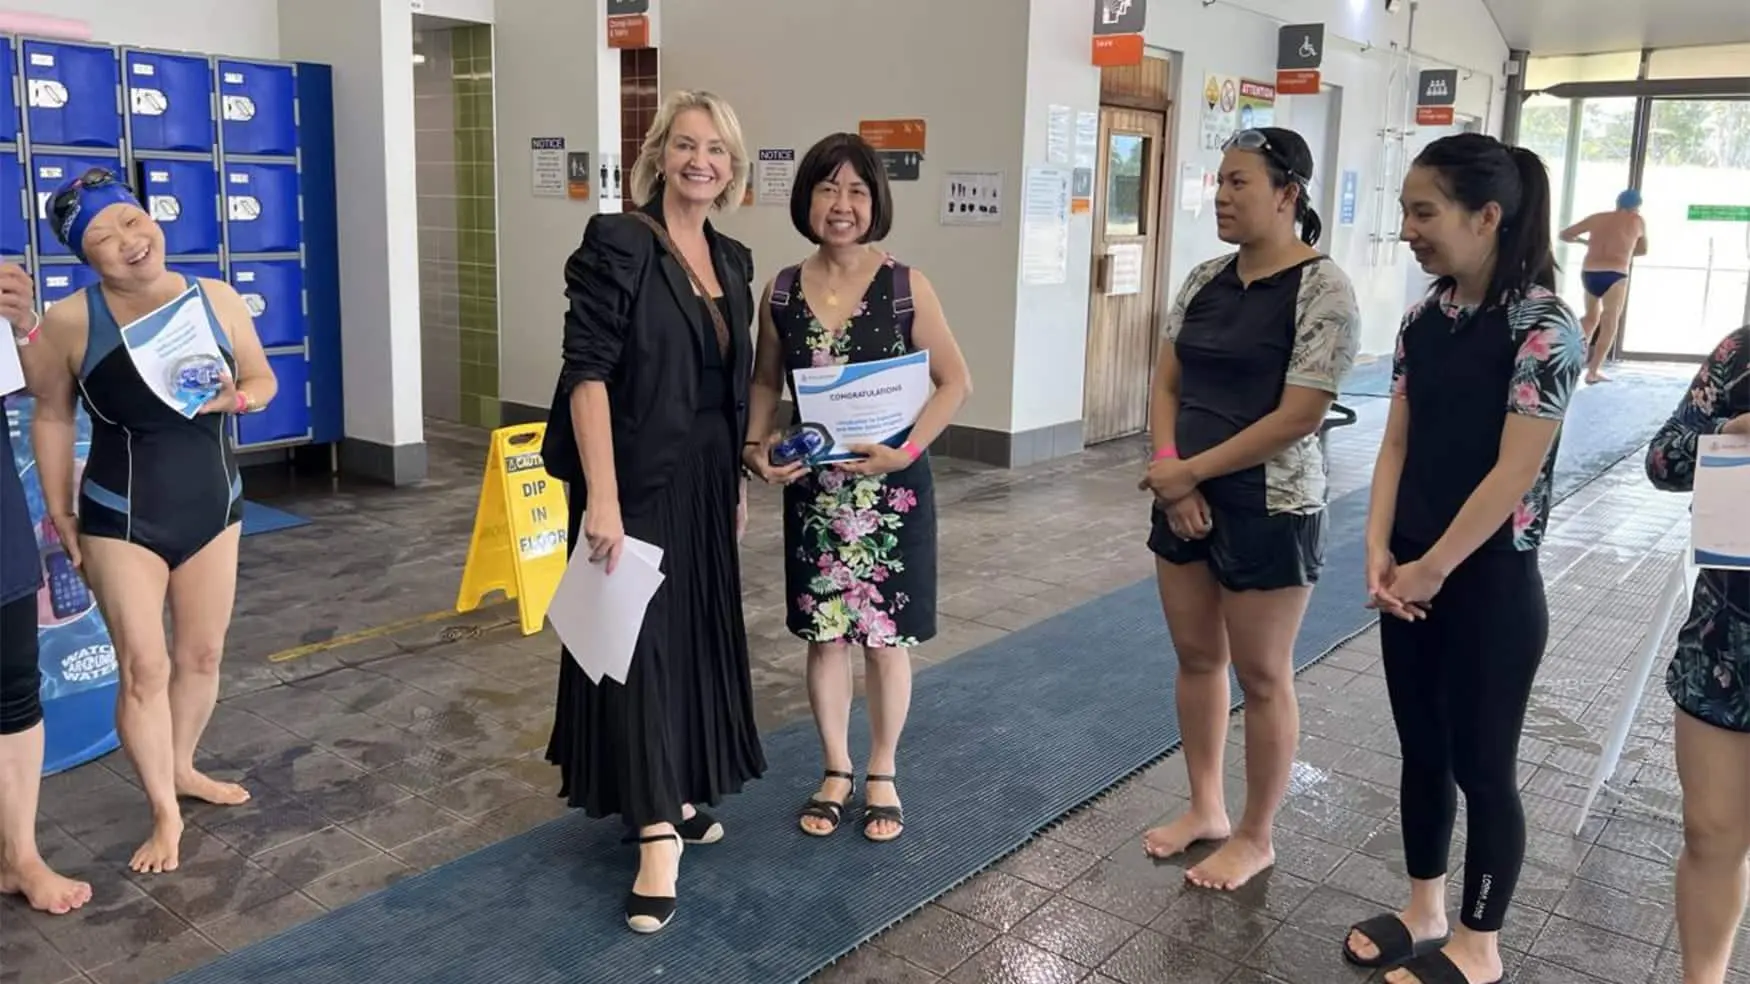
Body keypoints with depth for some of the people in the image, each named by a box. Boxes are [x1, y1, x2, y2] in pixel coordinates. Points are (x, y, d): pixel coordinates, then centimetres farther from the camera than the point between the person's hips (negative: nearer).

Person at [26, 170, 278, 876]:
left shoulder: (217, 299, -6)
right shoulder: (70, 321, -13)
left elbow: (263, 379, 7)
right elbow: (51, 417, -3)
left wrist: (236, 397, -17)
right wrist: (59, 513, -2)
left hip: (214, 508, 4)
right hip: (121, 519, -3)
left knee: (202, 656, 15)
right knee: (144, 667, -3)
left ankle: (182, 768, 38)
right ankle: (164, 813, 13)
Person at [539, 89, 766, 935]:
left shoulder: (732, 260, 9)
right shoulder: (617, 243, -12)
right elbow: (587, 373, -18)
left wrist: (739, 481, 14)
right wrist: (601, 497, -24)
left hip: (705, 484, 7)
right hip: (637, 481, -7)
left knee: (694, 633, 15)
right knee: (639, 640, 0)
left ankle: (670, 794, 32)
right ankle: (657, 830, 8)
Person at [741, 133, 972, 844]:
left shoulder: (905, 287, -8)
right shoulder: (782, 291, 0)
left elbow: (955, 380, -5)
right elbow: (766, 382, 11)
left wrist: (907, 448, -17)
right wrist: (757, 447, -6)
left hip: (890, 487, -2)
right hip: (812, 488, 3)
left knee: (885, 637, 8)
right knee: (823, 634, 11)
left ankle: (881, 776, 27)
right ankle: (836, 772, 30)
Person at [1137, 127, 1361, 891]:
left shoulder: (1322, 291, -15)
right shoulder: (1204, 281, 6)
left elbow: (1297, 418, -19)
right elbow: (1166, 385, 8)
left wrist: (1190, 470, -16)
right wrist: (1170, 473, -8)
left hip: (1269, 510, -7)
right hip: (1185, 500, 7)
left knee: (1261, 675, 6)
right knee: (1195, 657, 16)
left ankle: (1256, 838, 23)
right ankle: (1205, 808, 33)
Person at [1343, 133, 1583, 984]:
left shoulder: (1543, 328, -15)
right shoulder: (1423, 321, 5)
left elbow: (1515, 470, -18)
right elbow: (1397, 444, 6)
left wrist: (1434, 568, -14)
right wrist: (1381, 553, -5)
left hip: (1489, 585, -6)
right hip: (1411, 577, 7)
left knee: (1481, 764, 7)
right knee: (1421, 750, 16)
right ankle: (1425, 914, 34)